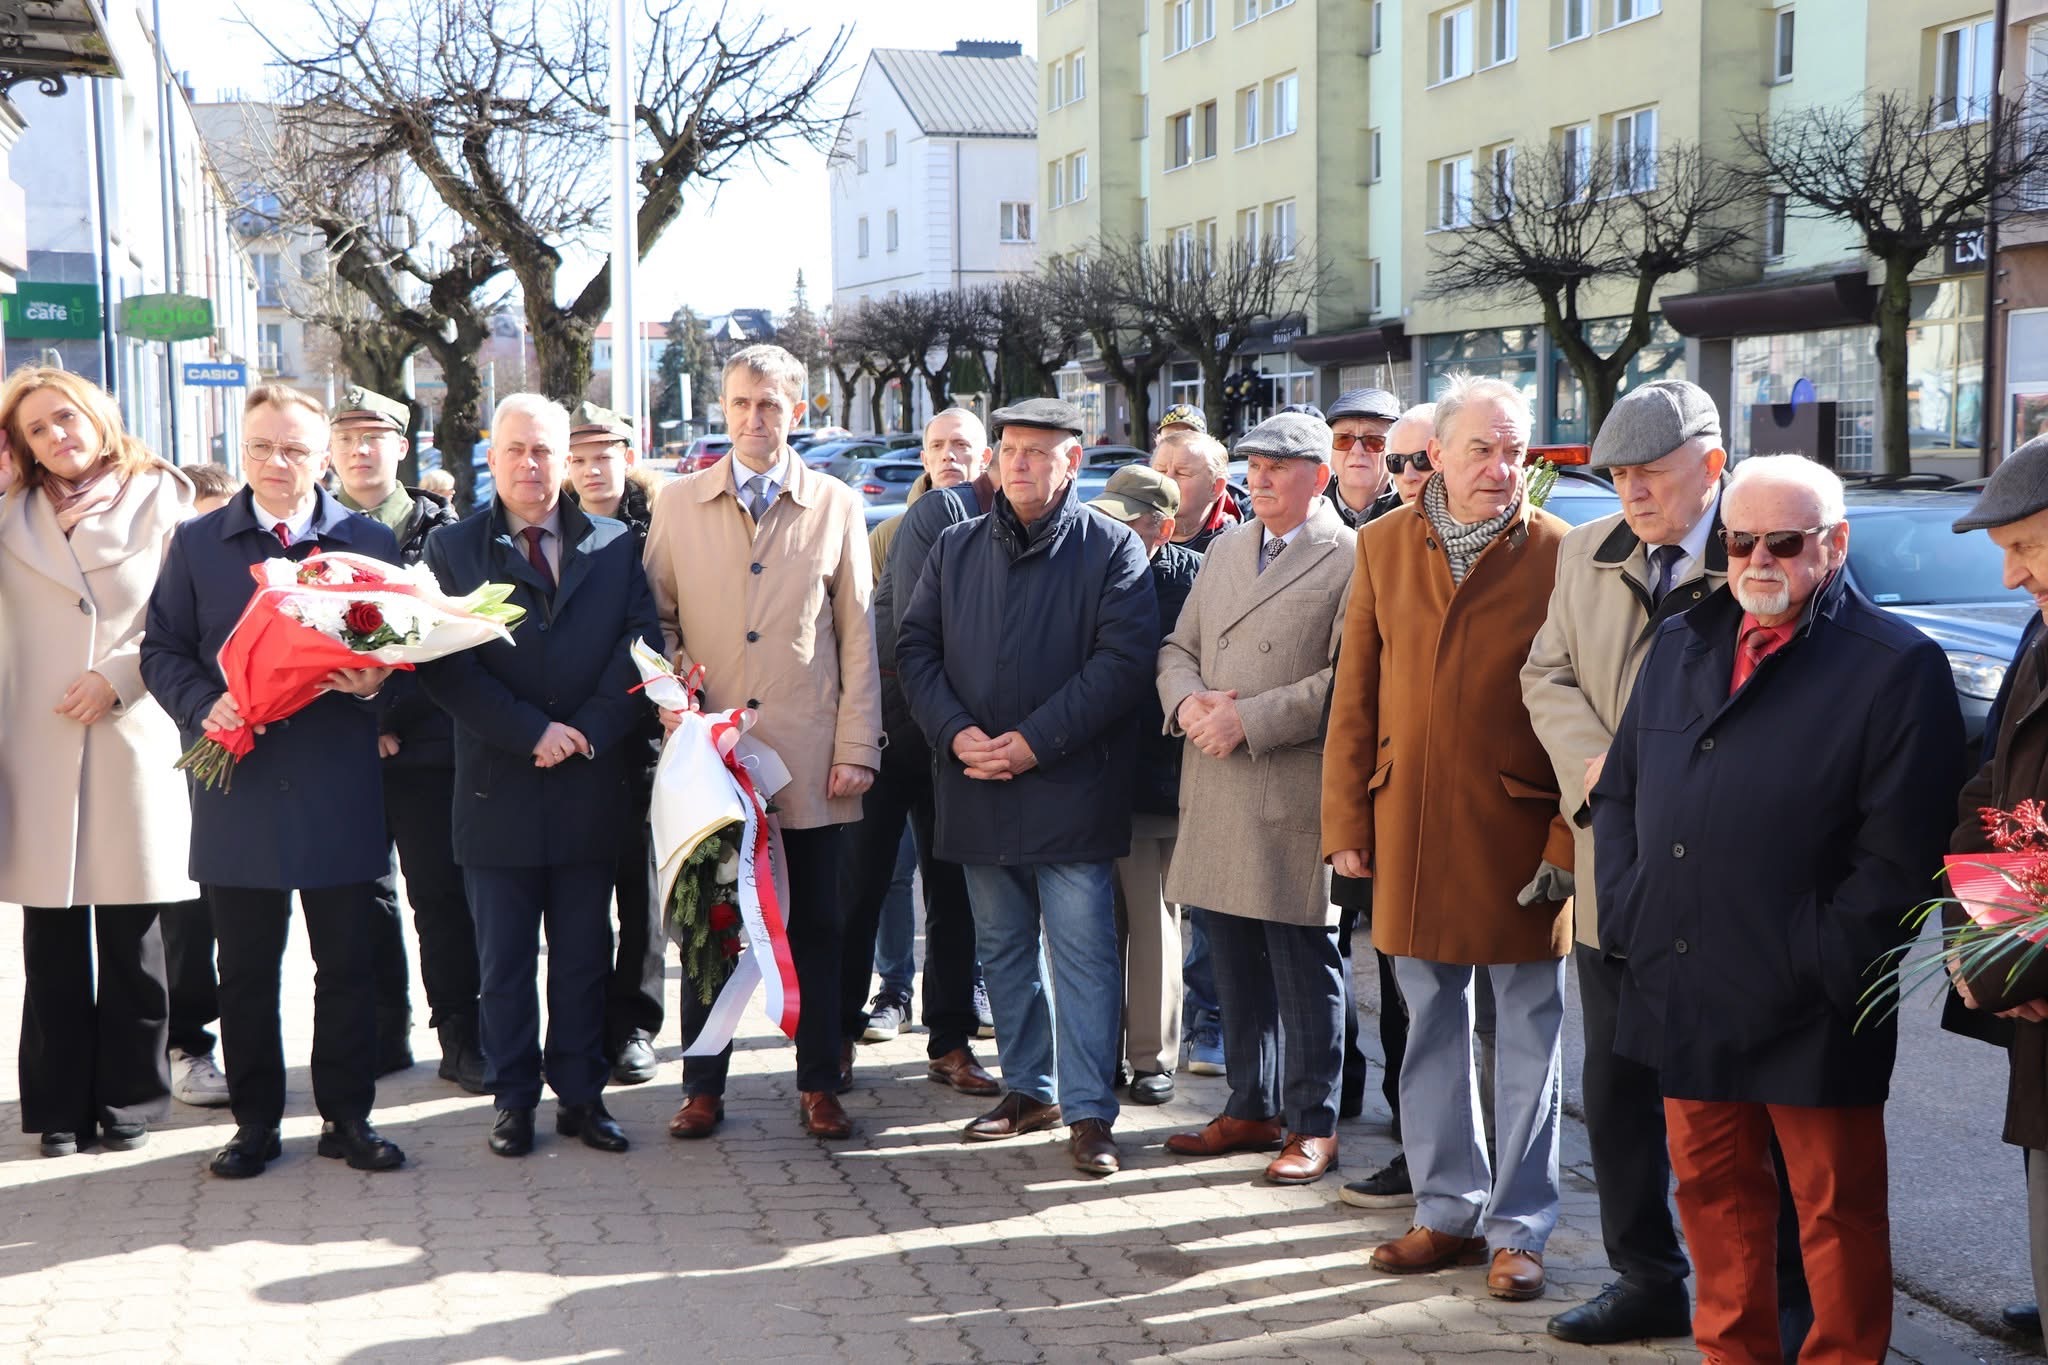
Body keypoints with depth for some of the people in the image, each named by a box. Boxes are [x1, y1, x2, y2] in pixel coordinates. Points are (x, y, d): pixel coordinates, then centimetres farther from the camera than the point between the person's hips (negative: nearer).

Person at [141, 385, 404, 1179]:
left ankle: (347, 1117, 18)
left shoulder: (369, 542, 7)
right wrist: (204, 706, -12)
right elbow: (161, 650, 7)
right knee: (246, 969, 8)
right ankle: (254, 1121, 20)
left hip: (339, 789, 0)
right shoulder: (196, 543, 7)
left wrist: (375, 681, -14)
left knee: (347, 964, 6)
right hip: (238, 785, 0)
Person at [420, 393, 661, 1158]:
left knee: (585, 956, 10)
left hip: (592, 785, 1)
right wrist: (533, 732, -16)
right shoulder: (453, 551, 2)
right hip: (499, 789, -1)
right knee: (505, 964, 6)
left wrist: (587, 731, -13)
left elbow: (641, 645, -1)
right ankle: (513, 1100, 16)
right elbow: (444, 666, -8)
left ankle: (582, 1095, 19)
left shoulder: (616, 547, 7)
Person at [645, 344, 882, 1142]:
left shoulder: (836, 508, 5)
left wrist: (857, 748, -1)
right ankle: (703, 1088, 17)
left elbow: (857, 638, 4)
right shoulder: (677, 504, 8)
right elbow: (658, 619, 13)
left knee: (818, 928, 5)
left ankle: (819, 1086, 17)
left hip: (808, 756, 0)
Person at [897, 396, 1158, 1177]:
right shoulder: (957, 549, 11)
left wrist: (1034, 741, -16)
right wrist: (957, 733, -8)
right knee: (1003, 948, 14)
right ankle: (1028, 1089, 27)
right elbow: (915, 647, 9)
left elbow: (1124, 660, -11)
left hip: (1070, 785, -5)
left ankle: (1089, 1112, 2)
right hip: (976, 787, 5)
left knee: (1082, 951, -4)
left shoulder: (1111, 549, -3)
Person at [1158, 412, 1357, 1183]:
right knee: (1236, 964, 13)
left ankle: (1312, 1124, 10)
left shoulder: (1350, 560, -6)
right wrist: (1187, 701, -5)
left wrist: (1248, 720, -18)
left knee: (1304, 965, 0)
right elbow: (1177, 646, 17)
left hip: (1295, 797, -7)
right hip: (1218, 794, 7)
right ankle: (1251, 1110, 25)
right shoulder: (1224, 550, 17)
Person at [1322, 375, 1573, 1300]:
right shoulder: (1382, 546, 5)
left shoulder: (1557, 553, -5)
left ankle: (1518, 1226, 17)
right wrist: (1347, 823, 3)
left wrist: (1568, 841, -11)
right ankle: (1447, 1211, 25)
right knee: (1431, 1026, 12)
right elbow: (1355, 696, 7)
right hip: (1410, 823, 3)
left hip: (1519, 829, -3)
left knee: (1528, 1033, 5)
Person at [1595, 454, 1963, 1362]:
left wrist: (1821, 965, -15)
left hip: (1810, 1016, -6)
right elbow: (1618, 793, 16)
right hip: (1684, 997, 6)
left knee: (1836, 1212, 8)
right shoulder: (1681, 647, 11)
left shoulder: (1898, 666, -8)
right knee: (1713, 1190, 17)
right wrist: (1627, 910, 4)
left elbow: (1900, 848, -13)